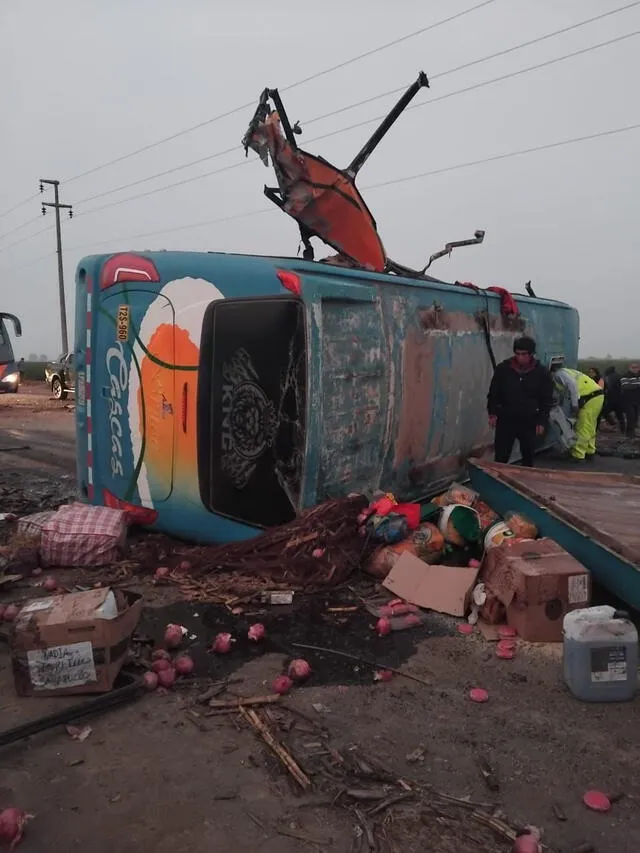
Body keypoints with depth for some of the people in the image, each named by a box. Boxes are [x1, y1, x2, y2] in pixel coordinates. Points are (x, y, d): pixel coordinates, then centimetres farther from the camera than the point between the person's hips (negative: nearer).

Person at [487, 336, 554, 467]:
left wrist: (542, 421, -4)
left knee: (528, 458, 12)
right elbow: (493, 393, 4)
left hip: (529, 422, 1)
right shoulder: (503, 368, -4)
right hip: (505, 420, -1)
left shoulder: (542, 372, -4)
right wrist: (492, 413, -6)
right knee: (500, 458, -1)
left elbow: (547, 400, 2)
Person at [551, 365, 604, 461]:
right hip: (598, 395, 10)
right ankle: (589, 452, 28)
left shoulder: (559, 374, -1)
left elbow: (572, 385, -17)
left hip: (590, 398, -9)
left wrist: (574, 405, -17)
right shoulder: (566, 371, 28)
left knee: (583, 428, -4)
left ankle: (578, 455, 0)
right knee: (589, 427, 20)